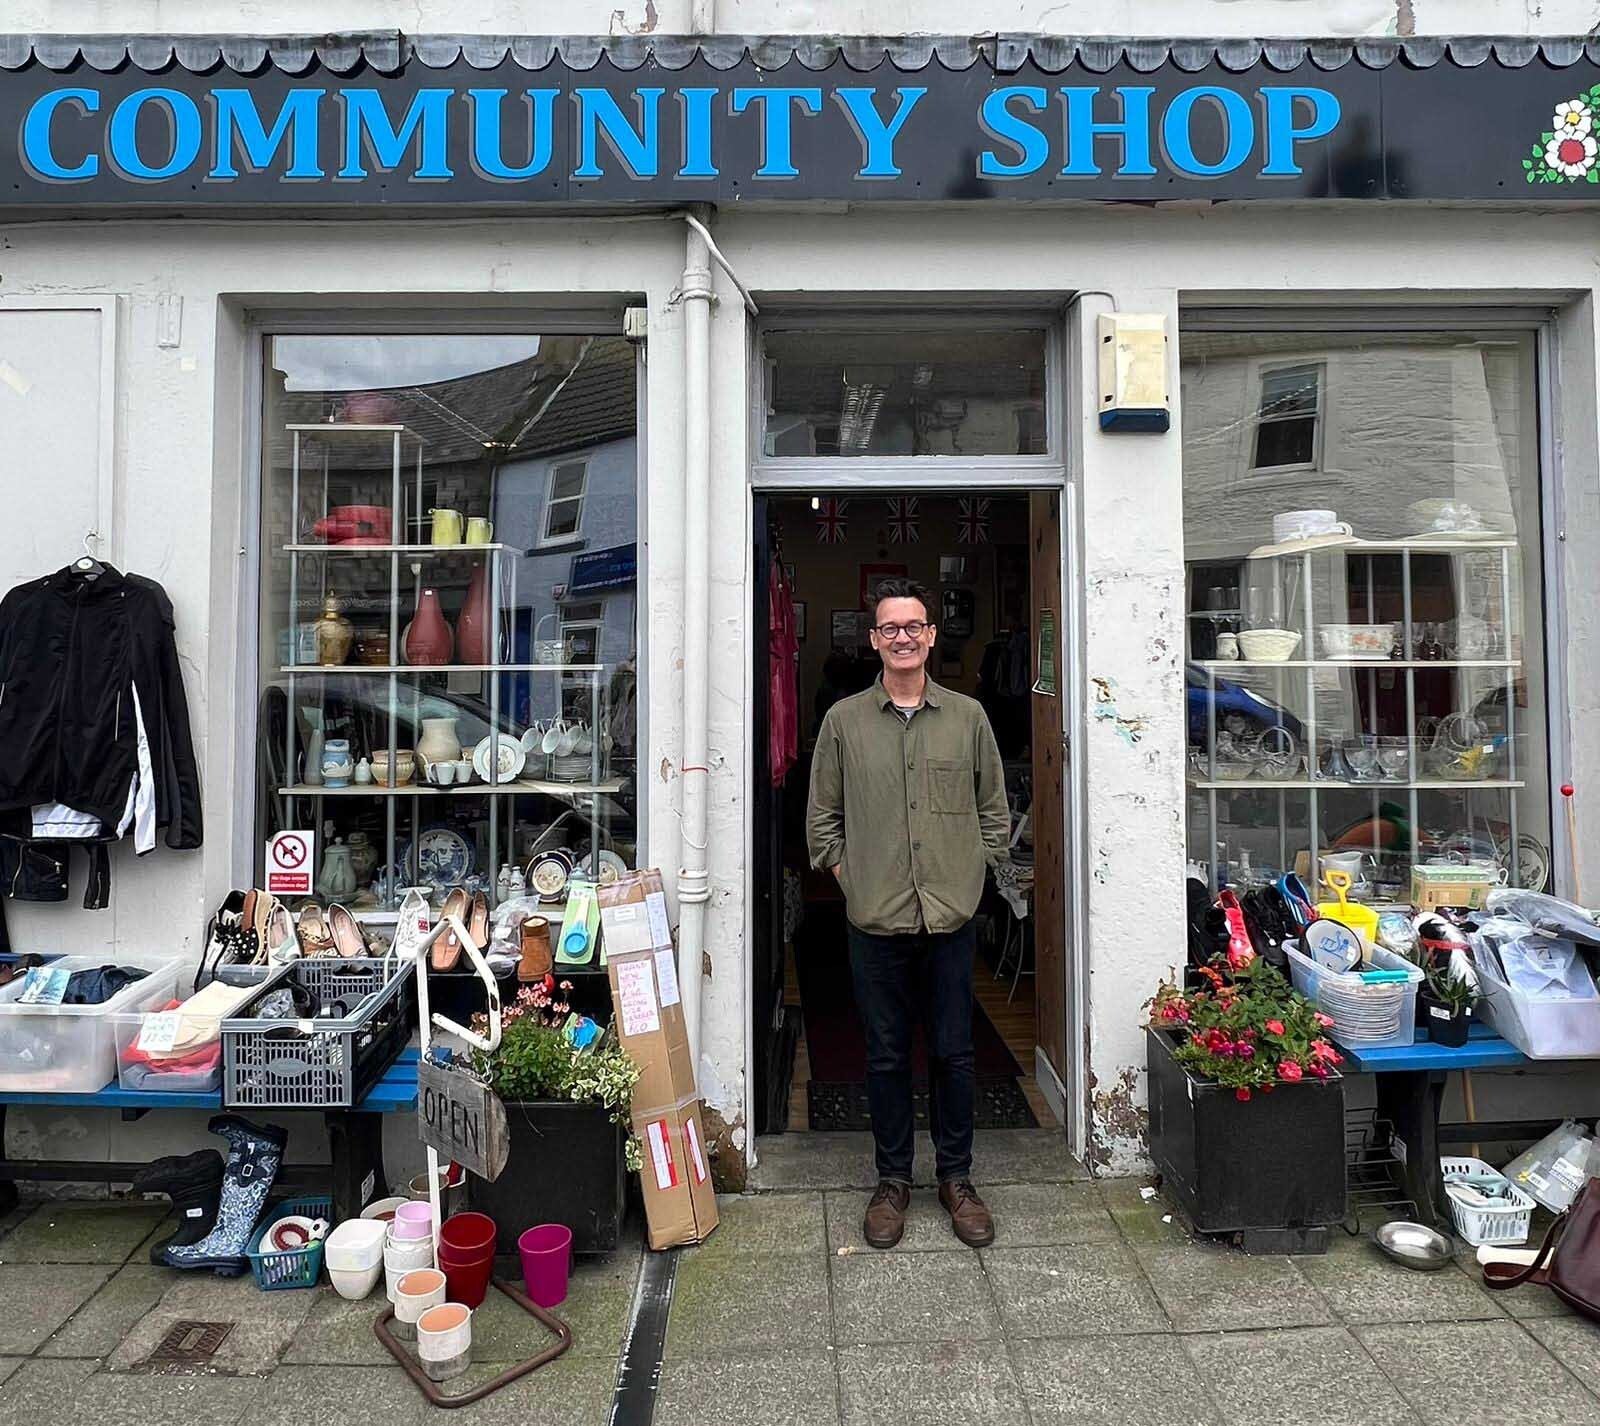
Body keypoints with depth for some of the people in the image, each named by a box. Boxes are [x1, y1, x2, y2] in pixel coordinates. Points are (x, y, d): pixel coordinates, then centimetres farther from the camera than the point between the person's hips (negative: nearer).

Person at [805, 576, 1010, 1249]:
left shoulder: (968, 717, 4)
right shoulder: (844, 720, 2)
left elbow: (994, 809, 11)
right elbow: (822, 817, 7)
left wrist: (972, 869, 4)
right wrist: (847, 873, -1)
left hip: (951, 916, 1)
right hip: (876, 920, 0)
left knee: (953, 1053, 10)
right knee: (886, 1056, 11)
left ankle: (956, 1178, 28)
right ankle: (892, 1179, 28)